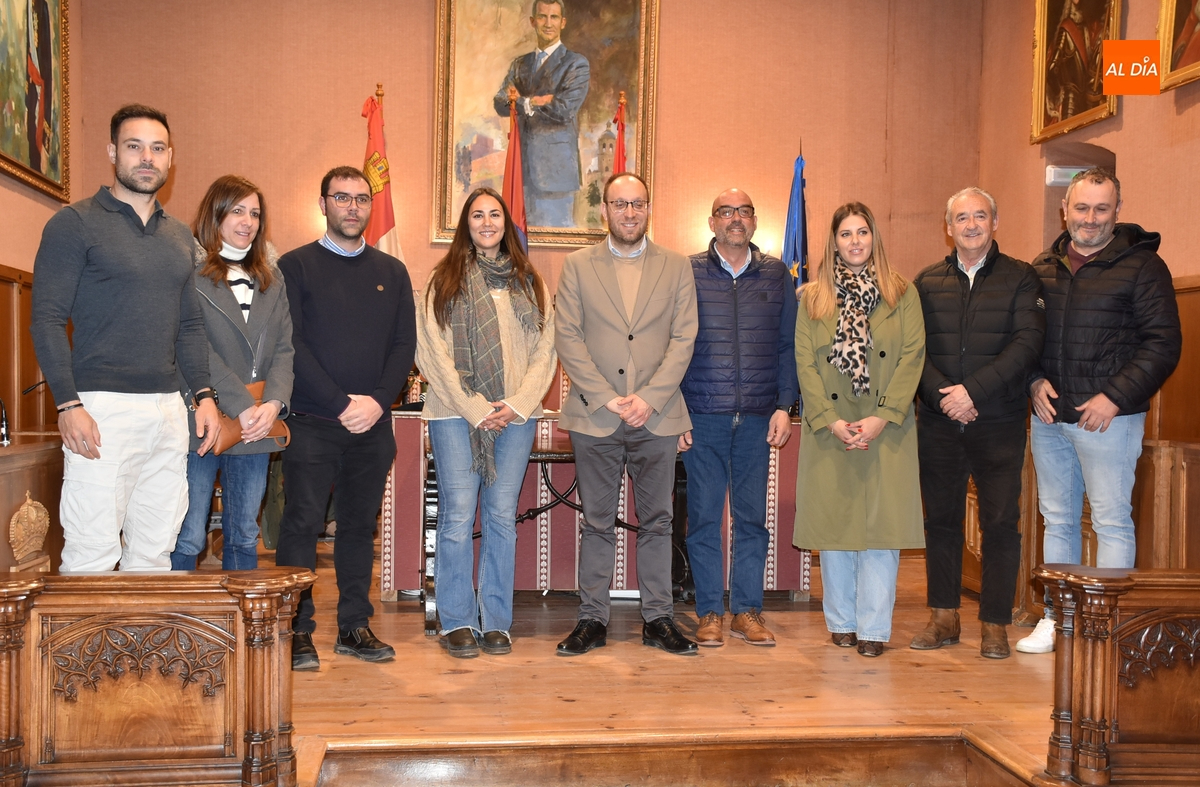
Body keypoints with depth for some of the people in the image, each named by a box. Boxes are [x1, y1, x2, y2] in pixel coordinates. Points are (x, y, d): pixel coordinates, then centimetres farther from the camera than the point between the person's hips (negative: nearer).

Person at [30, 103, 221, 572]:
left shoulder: (180, 236, 18)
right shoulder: (75, 224, 0)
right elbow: (47, 320, -6)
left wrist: (203, 394, 9)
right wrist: (68, 404, -15)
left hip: (169, 407, 6)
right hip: (102, 408, -5)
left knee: (155, 551, 7)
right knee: (92, 555, -7)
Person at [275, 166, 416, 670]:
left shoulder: (391, 272, 13)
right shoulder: (296, 266, 2)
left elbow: (405, 344, 7)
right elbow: (292, 345, -7)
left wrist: (378, 401, -9)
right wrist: (342, 403, -14)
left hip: (373, 424, 4)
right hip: (312, 423, -3)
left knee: (360, 525, 9)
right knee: (302, 524, -2)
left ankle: (354, 626, 18)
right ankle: (297, 631, 6)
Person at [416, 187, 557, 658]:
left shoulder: (529, 283, 13)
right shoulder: (444, 280, 5)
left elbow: (545, 350, 8)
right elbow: (433, 353, -2)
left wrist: (519, 403, -6)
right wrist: (475, 408, -9)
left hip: (516, 415, 2)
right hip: (456, 414, -2)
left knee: (502, 516, 4)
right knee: (457, 515, -2)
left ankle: (496, 622, 13)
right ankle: (457, 622, 10)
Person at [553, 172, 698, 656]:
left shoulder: (677, 267, 9)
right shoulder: (577, 265, 7)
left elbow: (684, 339, 1)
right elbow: (567, 338, 0)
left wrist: (649, 399, -10)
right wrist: (606, 398, -10)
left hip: (657, 417, 1)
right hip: (594, 417, 0)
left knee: (656, 521, 7)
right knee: (597, 523, 6)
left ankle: (658, 620, 17)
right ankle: (592, 620, 15)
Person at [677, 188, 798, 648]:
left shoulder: (776, 275, 10)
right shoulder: (687, 273, 4)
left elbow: (788, 346, 10)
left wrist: (784, 406, 2)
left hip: (757, 419, 2)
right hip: (702, 416, -2)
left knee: (752, 516, 6)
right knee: (704, 515, 3)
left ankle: (748, 610, 17)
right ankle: (709, 613, 13)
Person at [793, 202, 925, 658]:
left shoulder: (902, 294, 7)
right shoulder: (812, 297, 9)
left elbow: (913, 356, -1)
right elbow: (805, 362, 2)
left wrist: (880, 418, -12)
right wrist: (831, 421, -10)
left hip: (887, 429, 0)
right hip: (828, 429, 1)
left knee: (881, 524, -2)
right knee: (834, 522, 5)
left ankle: (874, 626, 7)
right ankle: (841, 621, 19)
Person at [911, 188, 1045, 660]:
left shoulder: (1020, 278, 4)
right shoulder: (927, 282, 12)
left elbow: (1028, 343, -7)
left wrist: (973, 390, -16)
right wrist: (942, 394, -12)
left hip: (999, 423, -2)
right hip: (938, 422, 2)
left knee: (1001, 523, 0)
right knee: (941, 519, 8)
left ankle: (994, 625, 10)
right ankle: (944, 617, 19)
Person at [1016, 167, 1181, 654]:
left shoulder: (1142, 264, -2)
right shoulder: (1043, 268, 12)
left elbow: (1162, 344, -6)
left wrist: (1116, 397, -14)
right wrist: (1034, 381, -1)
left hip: (1107, 416, -5)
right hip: (1048, 416, 5)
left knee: (1112, 521, -1)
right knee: (1057, 519, 12)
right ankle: (1056, 618, 21)